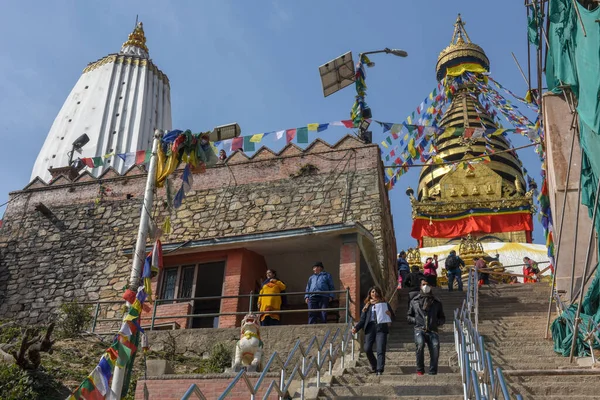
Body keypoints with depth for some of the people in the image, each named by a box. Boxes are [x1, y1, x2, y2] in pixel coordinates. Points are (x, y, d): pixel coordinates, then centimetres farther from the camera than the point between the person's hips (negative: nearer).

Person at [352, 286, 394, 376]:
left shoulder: (384, 304, 13)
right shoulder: (367, 306, 17)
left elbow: (392, 316, 11)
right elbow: (362, 320, 14)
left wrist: (389, 315, -14)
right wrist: (356, 328, -2)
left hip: (381, 328, -2)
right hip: (370, 328, 2)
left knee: (380, 350, -10)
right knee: (367, 349, -8)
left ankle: (380, 370, -8)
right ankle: (374, 366, 14)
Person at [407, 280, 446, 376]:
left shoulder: (437, 302, 17)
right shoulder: (414, 301, 14)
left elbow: (442, 318, 23)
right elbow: (408, 316, 21)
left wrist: (437, 322, 2)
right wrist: (415, 320, 2)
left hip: (432, 331, 1)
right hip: (419, 329, -1)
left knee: (435, 346, -25)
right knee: (420, 344, -29)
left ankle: (433, 372, -15)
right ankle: (420, 370, -14)